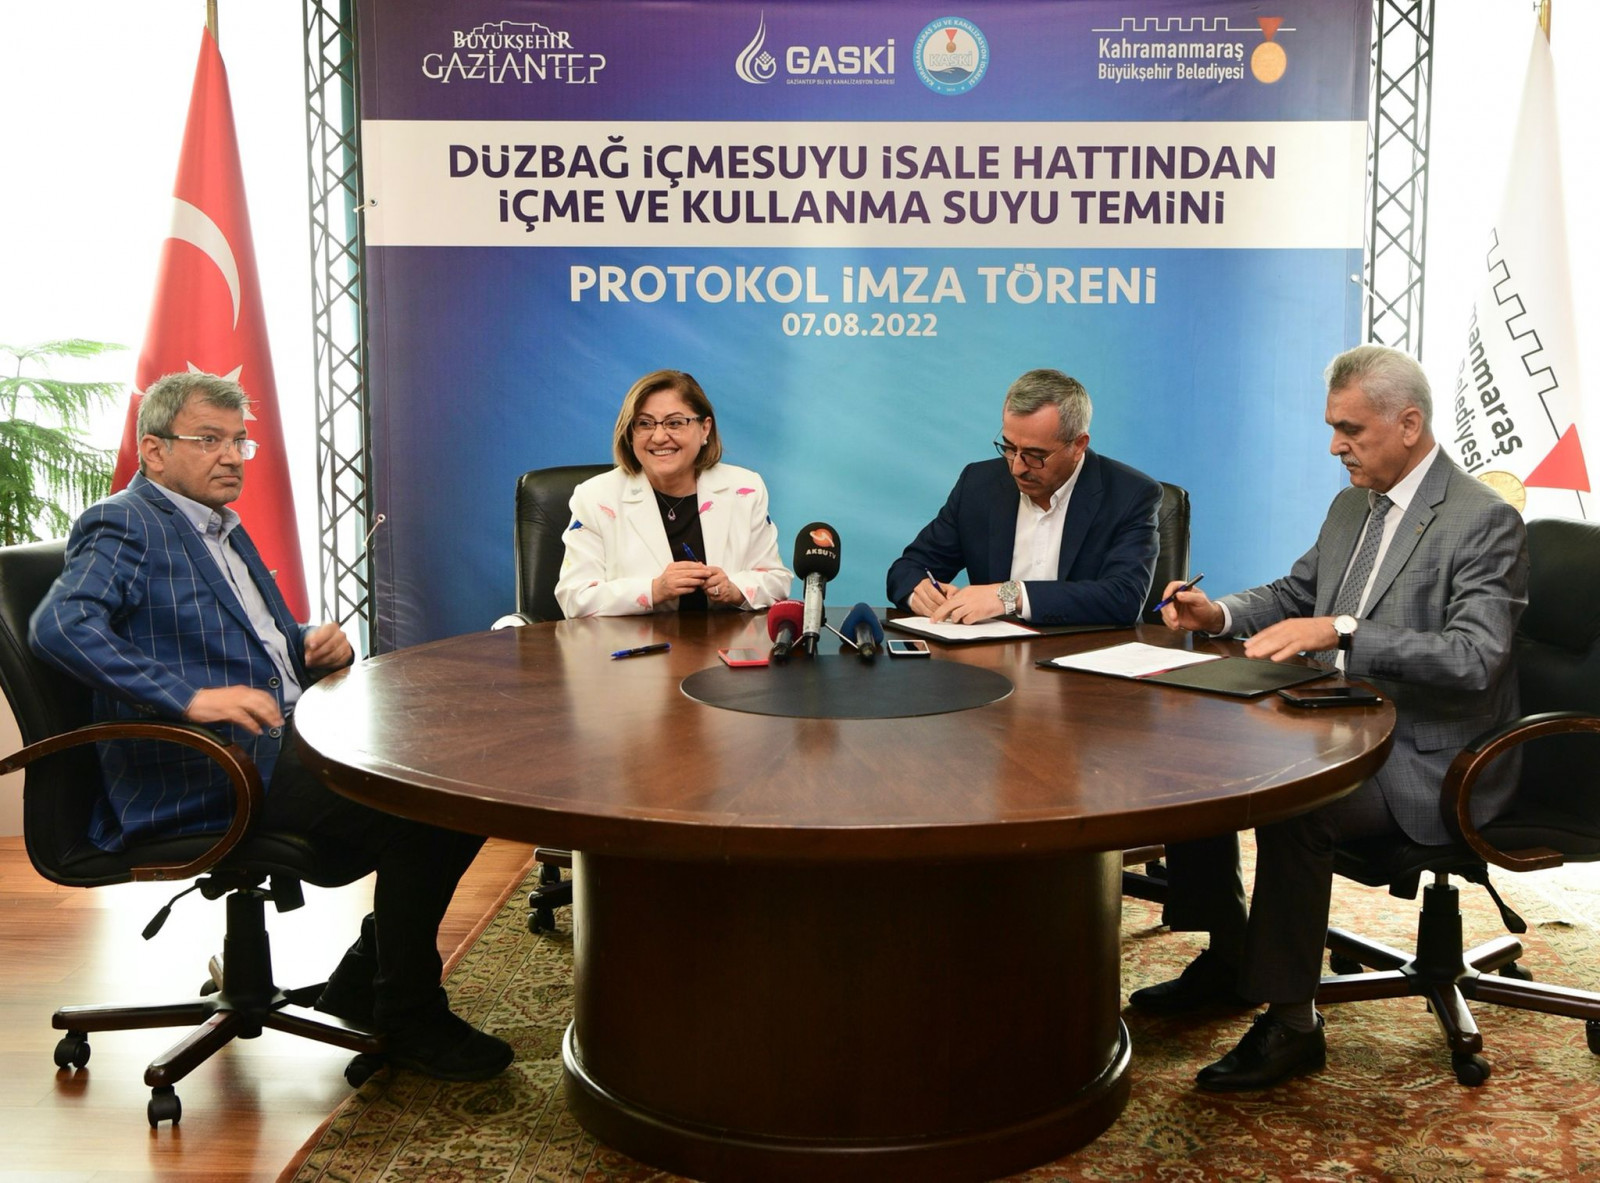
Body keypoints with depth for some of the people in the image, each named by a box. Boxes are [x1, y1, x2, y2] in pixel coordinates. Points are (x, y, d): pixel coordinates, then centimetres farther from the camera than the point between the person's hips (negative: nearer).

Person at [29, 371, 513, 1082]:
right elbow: (59, 626, -21)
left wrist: (320, 646, 6)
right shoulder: (124, 525, -4)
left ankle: (364, 985, 6)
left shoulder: (223, 530, 24)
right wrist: (191, 696, -30)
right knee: (416, 816, -25)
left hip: (285, 742, 9)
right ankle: (409, 1021, -6)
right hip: (205, 775, -9)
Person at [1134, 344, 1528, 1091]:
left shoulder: (1485, 522, -16)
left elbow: (1472, 660, -28)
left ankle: (1289, 1023, -16)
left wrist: (1340, 631, -36)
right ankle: (1228, 958, 13)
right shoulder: (1353, 506, 11)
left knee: (1291, 807, -32)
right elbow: (1295, 594, 22)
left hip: (1430, 764, -9)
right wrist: (1221, 614, 1)